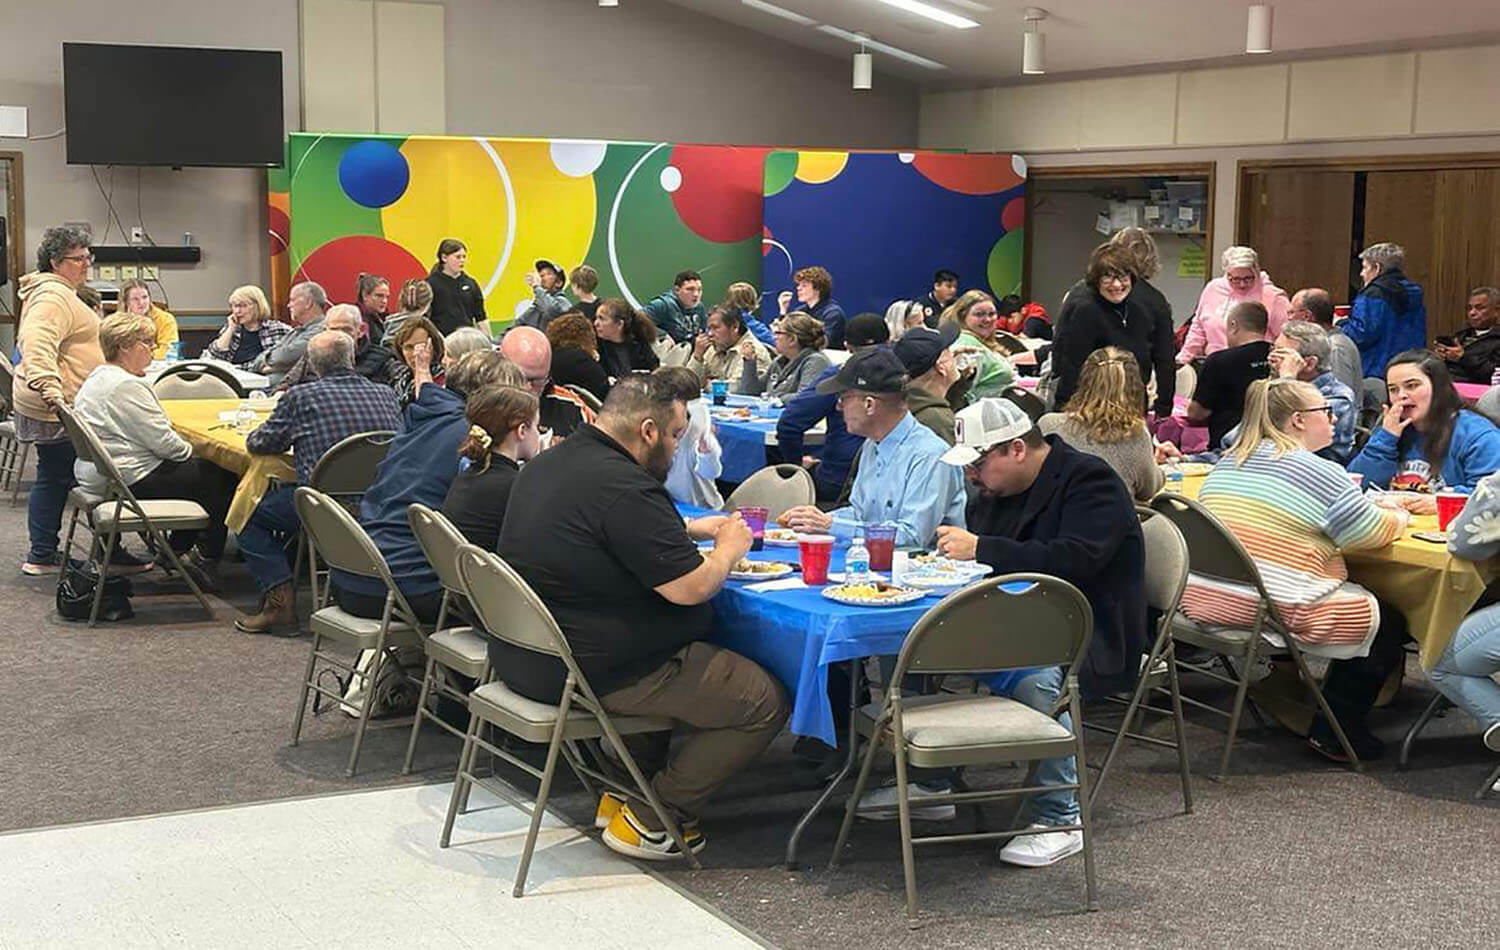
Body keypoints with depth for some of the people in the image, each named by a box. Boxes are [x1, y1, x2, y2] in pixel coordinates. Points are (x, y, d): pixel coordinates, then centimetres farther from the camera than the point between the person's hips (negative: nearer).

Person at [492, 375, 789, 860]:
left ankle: (625, 791, 27)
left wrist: (690, 529, 21)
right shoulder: (625, 489, -23)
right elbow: (691, 587, -21)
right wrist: (728, 548, 0)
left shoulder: (546, 464, 8)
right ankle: (650, 820, 3)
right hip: (592, 671, -10)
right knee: (765, 701, -2)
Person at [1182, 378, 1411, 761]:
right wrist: (1399, 517, 18)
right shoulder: (1317, 472, -10)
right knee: (1387, 621, 11)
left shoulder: (1228, 462, 12)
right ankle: (1334, 733, 14)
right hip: (1274, 612, -8)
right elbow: (1373, 532, -6)